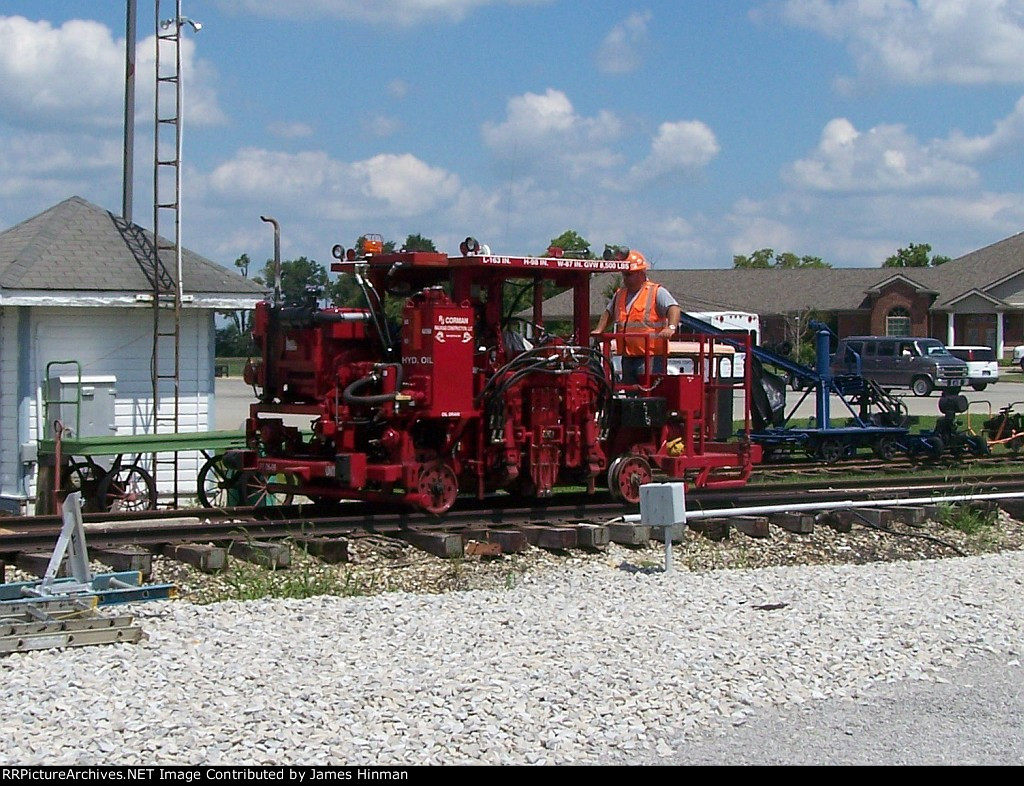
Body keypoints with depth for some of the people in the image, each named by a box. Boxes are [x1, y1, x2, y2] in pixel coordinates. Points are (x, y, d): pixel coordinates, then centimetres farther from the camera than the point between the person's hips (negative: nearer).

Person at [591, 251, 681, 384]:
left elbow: (673, 308, -17)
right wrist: (599, 330, 18)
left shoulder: (656, 292, -4)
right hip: (628, 357, 8)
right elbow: (608, 313, 32)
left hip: (651, 357, -8)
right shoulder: (620, 294, 19)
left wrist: (671, 327, -35)